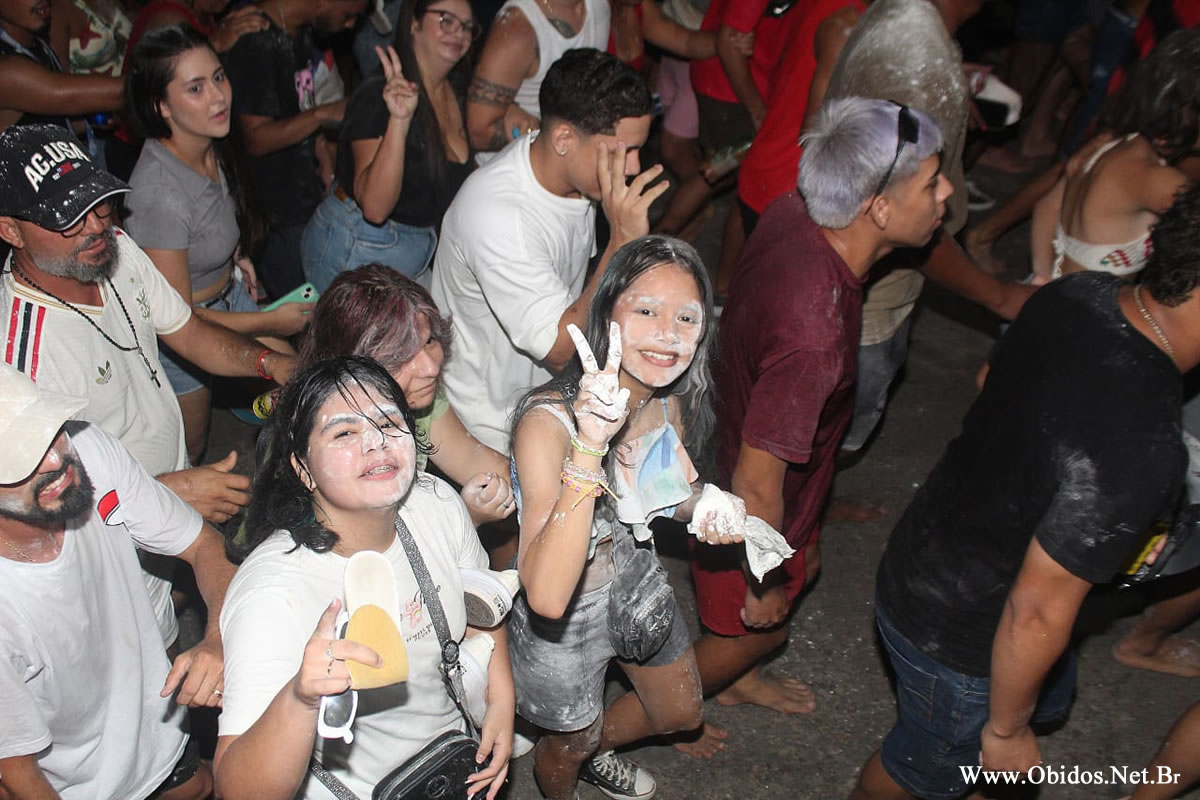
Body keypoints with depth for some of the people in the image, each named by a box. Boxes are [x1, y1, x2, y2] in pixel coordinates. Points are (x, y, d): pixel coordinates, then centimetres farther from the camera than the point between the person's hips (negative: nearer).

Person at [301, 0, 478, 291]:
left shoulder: (458, 95, 2)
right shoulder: (377, 97, -20)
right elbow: (375, 207, -32)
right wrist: (399, 120, -39)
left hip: (418, 251, 7)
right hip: (353, 252, -7)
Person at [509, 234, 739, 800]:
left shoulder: (669, 401, -16)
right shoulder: (548, 419, -37)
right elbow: (547, 596, -48)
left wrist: (701, 506, -18)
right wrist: (589, 445, -56)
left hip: (635, 579, 6)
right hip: (563, 622, -6)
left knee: (681, 714, 30)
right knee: (572, 743, 25)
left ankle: (594, 752, 61)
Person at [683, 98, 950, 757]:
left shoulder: (791, 211, -19)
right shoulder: (814, 335, -44)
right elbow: (756, 486, -34)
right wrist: (765, 587, -15)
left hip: (735, 425, 8)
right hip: (748, 515, -8)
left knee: (804, 567, 34)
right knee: (754, 630, 23)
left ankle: (737, 678, 63)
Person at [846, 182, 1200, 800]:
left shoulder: (1080, 293, -16)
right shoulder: (1140, 452, -40)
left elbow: (990, 379, 5)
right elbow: (1037, 613, -31)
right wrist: (1006, 730, -13)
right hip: (958, 639, -8)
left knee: (1049, 693, 35)